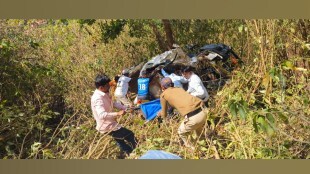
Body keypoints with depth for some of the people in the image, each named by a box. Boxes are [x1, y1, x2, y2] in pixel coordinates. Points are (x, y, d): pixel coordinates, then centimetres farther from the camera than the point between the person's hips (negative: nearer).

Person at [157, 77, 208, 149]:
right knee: (199, 131, 37)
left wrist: (160, 113, 46)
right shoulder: (179, 89, 28)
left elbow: (164, 115, 23)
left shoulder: (163, 95, 13)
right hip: (203, 110, 6)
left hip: (193, 117, -6)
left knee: (181, 133, 23)